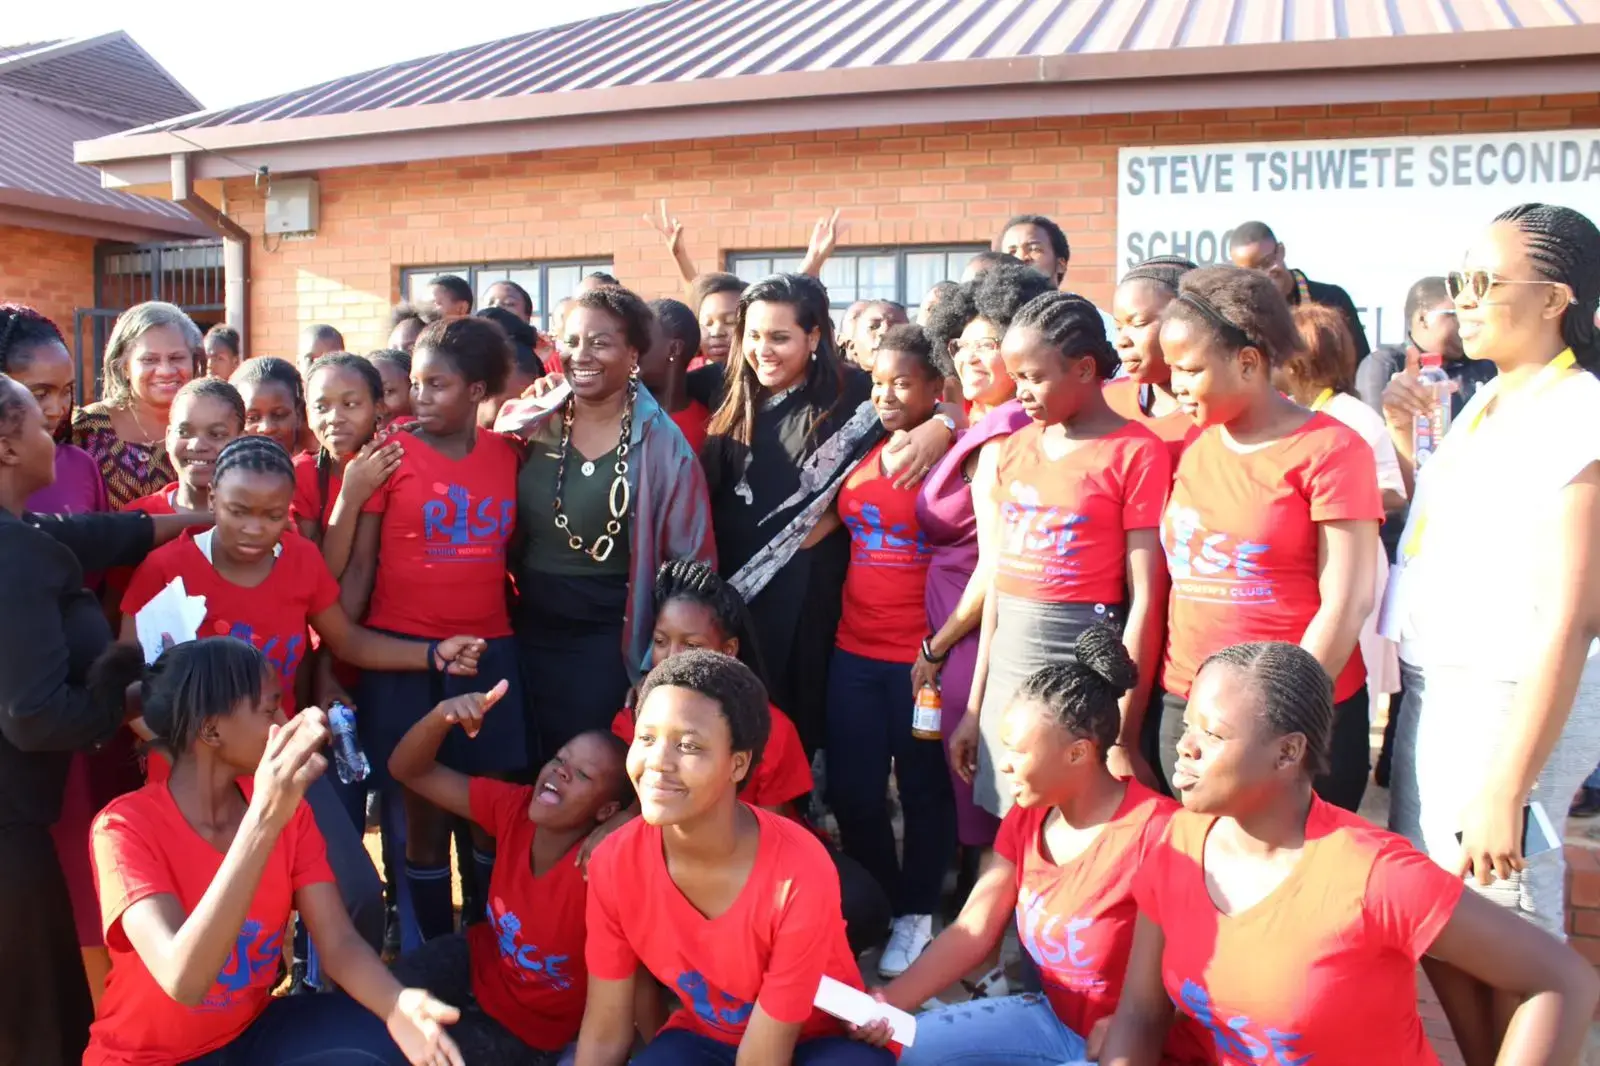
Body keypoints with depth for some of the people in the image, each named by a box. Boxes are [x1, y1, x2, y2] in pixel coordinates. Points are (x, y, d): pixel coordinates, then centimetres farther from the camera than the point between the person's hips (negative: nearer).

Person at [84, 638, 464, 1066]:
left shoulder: (289, 808, -4)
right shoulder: (126, 826, -19)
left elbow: (338, 941, -10)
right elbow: (183, 982, -34)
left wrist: (397, 1005, -32)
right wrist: (262, 819, -42)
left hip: (254, 1029, 5)